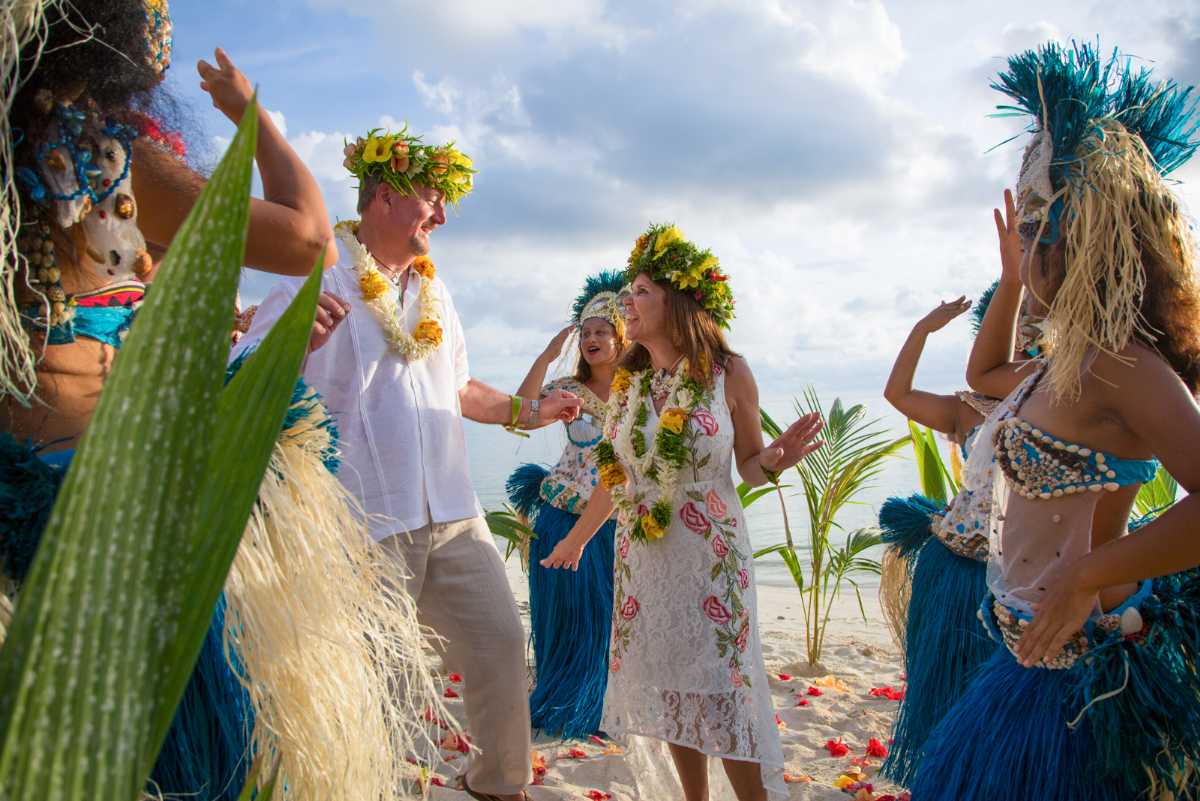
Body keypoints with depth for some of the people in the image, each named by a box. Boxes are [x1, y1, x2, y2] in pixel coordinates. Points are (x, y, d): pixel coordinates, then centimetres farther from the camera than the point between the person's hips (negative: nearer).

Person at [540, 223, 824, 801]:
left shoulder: (728, 373, -8)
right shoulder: (626, 381, 3)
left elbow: (749, 468, 1)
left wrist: (773, 461, -22)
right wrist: (576, 538, 21)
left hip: (711, 554, -4)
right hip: (641, 554, 4)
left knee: (724, 690, -3)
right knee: (666, 685, 11)